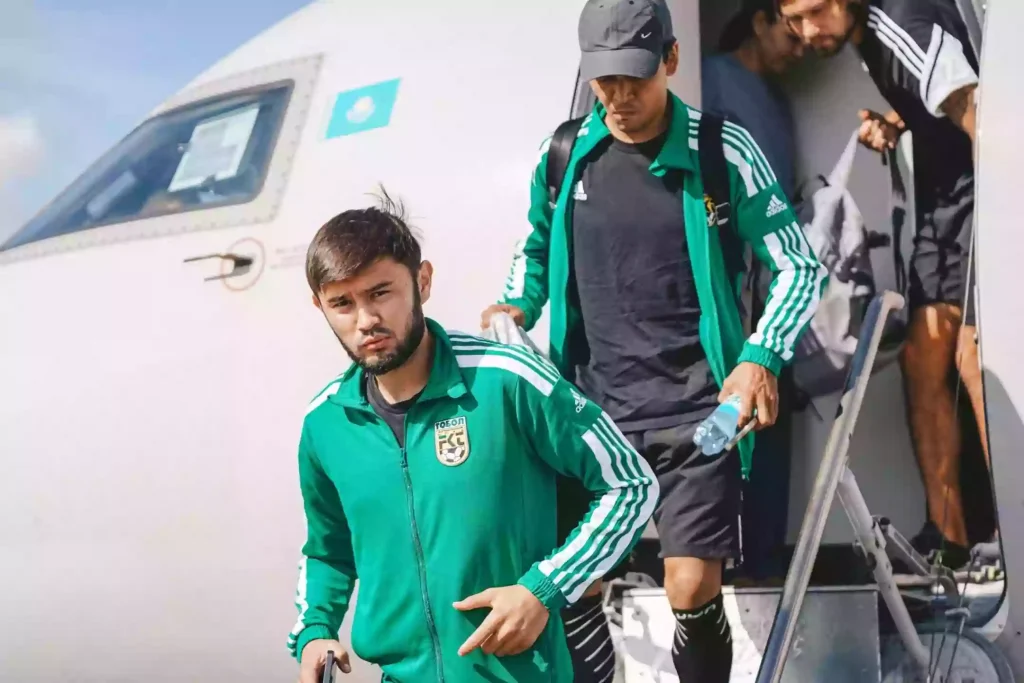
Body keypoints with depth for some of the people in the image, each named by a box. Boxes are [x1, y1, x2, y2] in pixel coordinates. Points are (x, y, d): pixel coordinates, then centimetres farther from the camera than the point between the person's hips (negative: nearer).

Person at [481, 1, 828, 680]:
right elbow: (536, 250, 21)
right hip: (592, 408, 3)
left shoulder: (723, 150, -6)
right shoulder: (563, 155, 3)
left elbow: (800, 267, 0)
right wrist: (518, 309, 1)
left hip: (695, 412, -3)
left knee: (694, 595, -6)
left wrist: (761, 356, -16)